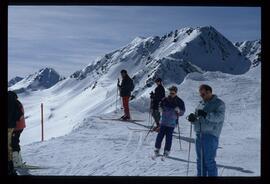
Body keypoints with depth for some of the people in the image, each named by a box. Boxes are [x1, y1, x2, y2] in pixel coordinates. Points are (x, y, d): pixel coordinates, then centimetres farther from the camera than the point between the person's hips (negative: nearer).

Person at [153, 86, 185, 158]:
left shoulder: (179, 102, -1)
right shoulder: (165, 100, 4)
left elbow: (182, 112, 3)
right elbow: (160, 106, 20)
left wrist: (178, 111, -18)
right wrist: (161, 109, -2)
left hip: (172, 123, -2)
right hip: (164, 121, 2)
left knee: (169, 136, -1)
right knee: (160, 135, 0)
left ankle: (167, 151, 10)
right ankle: (157, 148, 14)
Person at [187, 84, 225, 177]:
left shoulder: (219, 103, -1)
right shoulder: (201, 104, 18)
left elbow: (219, 117, -16)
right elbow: (197, 119, 21)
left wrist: (206, 115, -28)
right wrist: (193, 118, -3)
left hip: (211, 135, -7)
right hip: (199, 134, 7)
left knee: (209, 161, -6)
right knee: (200, 160, 12)